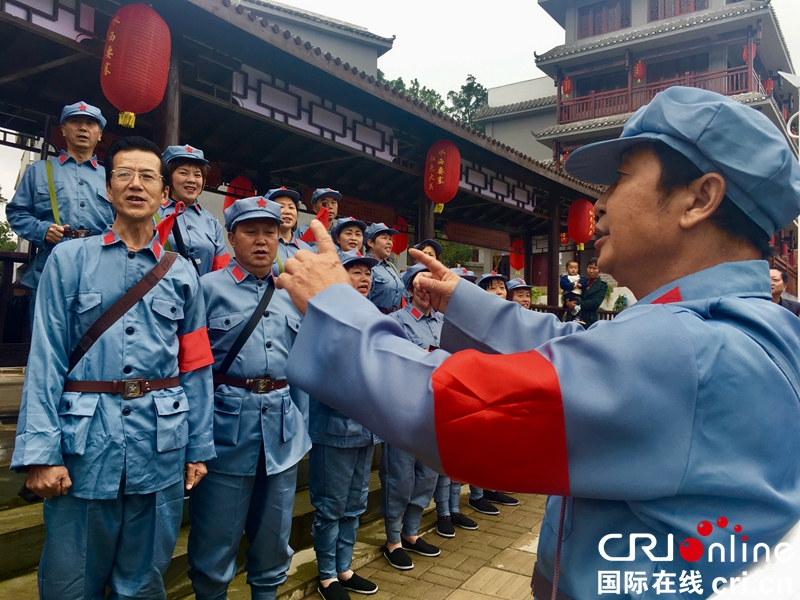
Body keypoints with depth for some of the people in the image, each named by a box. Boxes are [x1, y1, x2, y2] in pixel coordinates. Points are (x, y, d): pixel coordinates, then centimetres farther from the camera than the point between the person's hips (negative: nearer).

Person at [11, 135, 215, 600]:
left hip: (161, 443, 2)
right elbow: (46, 360, -3)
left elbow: (196, 367, 7)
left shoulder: (183, 274, 7)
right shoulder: (69, 260, 2)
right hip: (85, 441, -1)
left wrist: (199, 449, 6)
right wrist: (40, 452, -10)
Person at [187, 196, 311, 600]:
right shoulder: (209, 287, -3)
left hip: (283, 425, 4)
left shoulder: (293, 294, 10)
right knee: (217, 533, 9)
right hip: (228, 421, -4)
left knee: (275, 530, 17)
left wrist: (303, 426, 13)